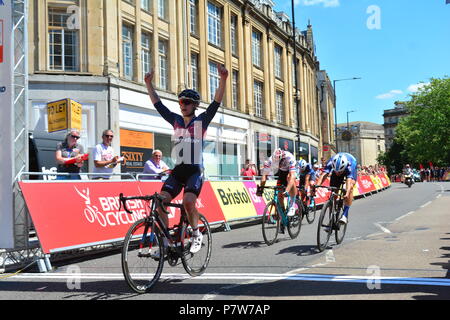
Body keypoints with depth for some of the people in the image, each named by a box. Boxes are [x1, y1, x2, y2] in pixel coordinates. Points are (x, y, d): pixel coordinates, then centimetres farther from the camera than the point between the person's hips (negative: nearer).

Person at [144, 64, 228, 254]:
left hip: (195, 170, -4)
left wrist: (223, 79, -21)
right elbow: (157, 104, 15)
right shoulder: (176, 121, 13)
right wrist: (148, 84, 9)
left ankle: (196, 234, 0)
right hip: (177, 170, 5)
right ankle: (164, 241, -2)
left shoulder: (201, 121, 1)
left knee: (188, 201, -26)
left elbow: (217, 102, -9)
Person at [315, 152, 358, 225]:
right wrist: (316, 186, -67)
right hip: (336, 167, 2)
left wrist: (347, 193, -72)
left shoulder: (350, 165, -43)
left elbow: (349, 181, -55)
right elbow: (323, 175, -49)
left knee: (350, 188, -29)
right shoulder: (330, 163, -38)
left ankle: (345, 215, -27)